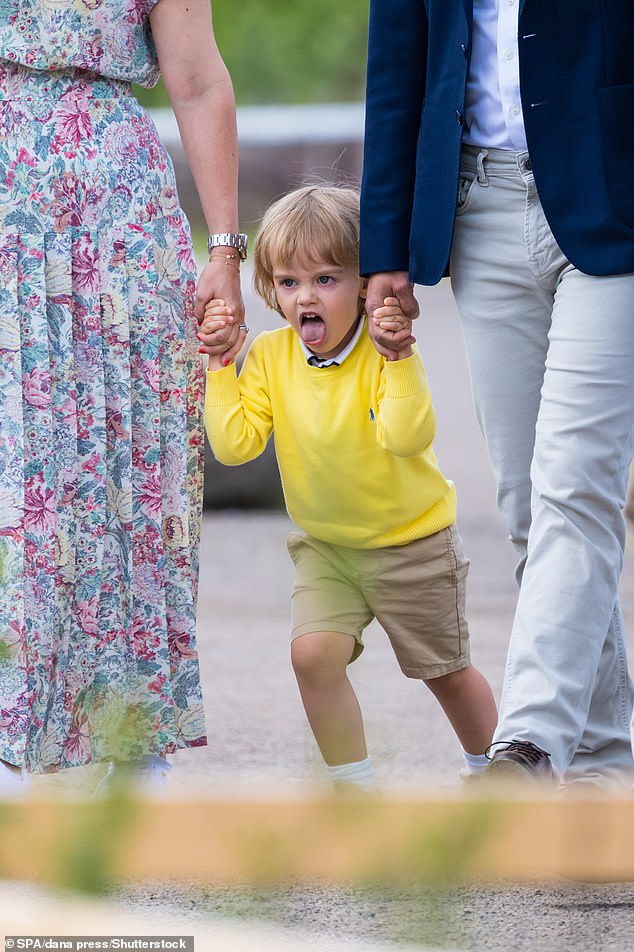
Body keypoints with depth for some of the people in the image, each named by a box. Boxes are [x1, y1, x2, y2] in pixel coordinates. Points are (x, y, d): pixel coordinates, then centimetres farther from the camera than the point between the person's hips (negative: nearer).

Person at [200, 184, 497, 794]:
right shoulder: (270, 355, -10)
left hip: (412, 541, -3)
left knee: (444, 671, 11)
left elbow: (406, 437, -36)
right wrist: (219, 366, -20)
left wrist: (400, 356, -43)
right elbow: (234, 444, -16)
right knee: (313, 653, -16)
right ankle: (355, 788, 0)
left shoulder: (387, 352, -22)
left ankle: (488, 768, 36)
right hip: (324, 544, 3)